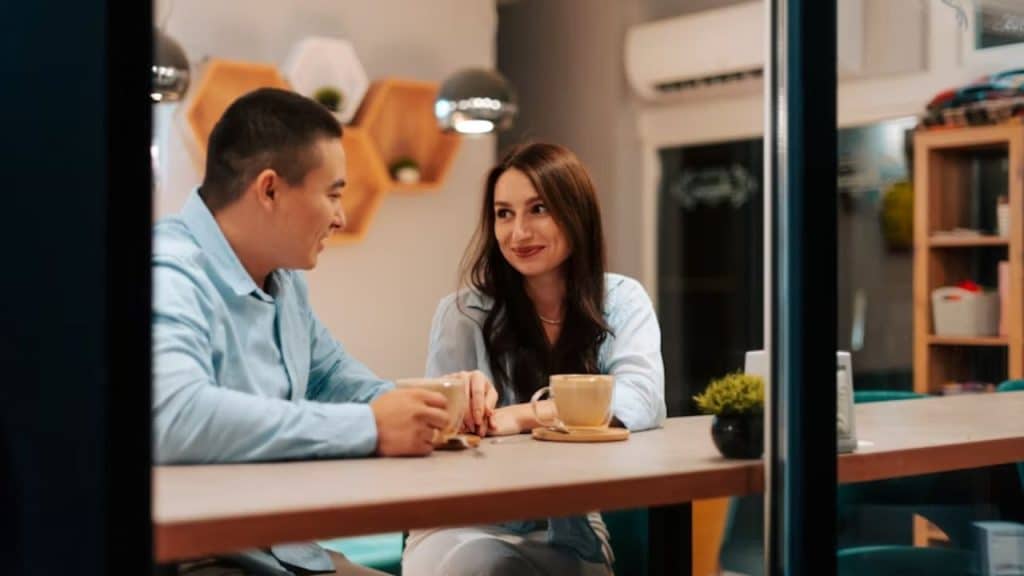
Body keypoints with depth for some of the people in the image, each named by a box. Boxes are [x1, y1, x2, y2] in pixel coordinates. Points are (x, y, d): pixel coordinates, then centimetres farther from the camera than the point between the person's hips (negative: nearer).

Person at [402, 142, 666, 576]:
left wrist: (521, 416, -27)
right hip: (468, 525, 0)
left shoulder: (623, 302, 4)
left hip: (572, 534, 0)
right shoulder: (463, 313, 3)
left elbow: (642, 400, -14)